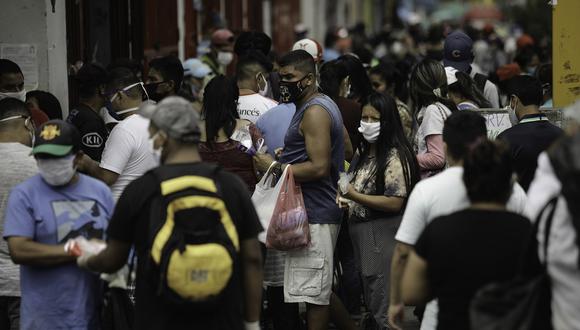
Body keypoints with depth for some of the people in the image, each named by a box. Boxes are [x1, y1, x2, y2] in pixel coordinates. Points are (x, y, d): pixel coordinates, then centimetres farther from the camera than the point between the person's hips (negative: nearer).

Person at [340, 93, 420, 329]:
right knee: (370, 303, 16)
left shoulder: (395, 157, -14)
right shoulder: (363, 152, 13)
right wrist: (344, 198, 7)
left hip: (383, 237, -9)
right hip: (361, 232, 9)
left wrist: (354, 196, -20)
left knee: (384, 310, -5)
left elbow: (395, 203, -20)